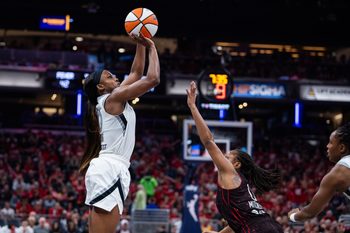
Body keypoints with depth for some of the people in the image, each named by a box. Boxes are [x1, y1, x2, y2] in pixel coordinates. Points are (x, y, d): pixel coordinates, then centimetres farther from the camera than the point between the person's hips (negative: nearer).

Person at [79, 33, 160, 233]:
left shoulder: (113, 98, 22)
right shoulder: (114, 97, -4)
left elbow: (137, 73, 30)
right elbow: (153, 79, -10)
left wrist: (141, 44, 25)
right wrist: (151, 46, 2)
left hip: (109, 170, 10)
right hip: (110, 170, -10)